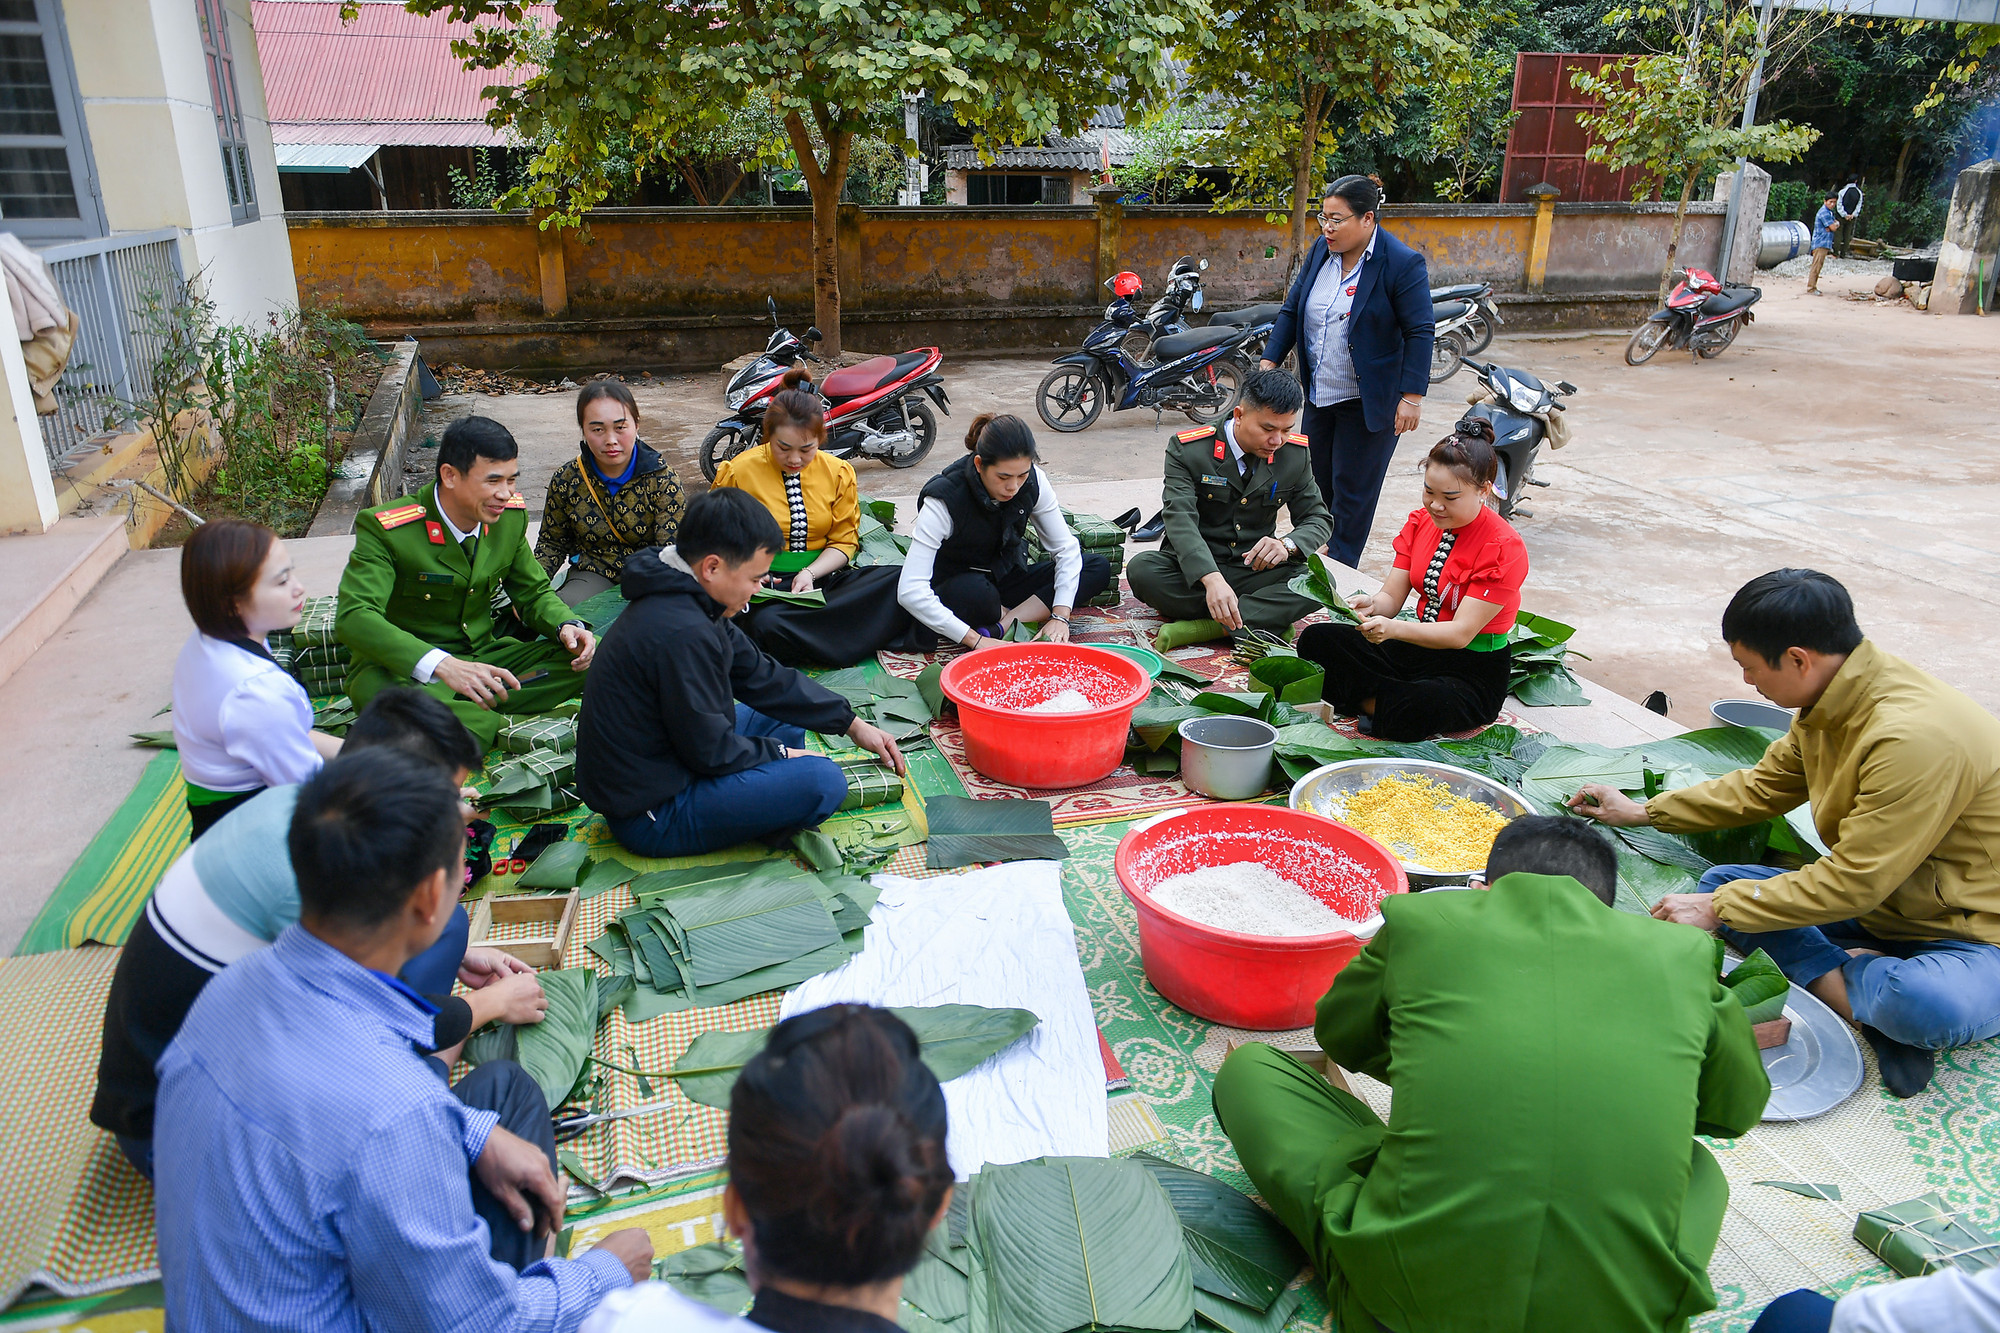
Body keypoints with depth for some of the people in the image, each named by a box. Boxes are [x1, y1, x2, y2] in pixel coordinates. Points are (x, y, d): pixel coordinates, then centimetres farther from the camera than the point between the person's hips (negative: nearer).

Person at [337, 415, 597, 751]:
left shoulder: (512, 515, 0)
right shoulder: (384, 529, -17)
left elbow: (534, 594, 11)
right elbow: (354, 617, -28)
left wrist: (567, 626, -14)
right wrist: (441, 664, -44)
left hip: (485, 659, 6)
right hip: (404, 669, -6)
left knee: (598, 657, -15)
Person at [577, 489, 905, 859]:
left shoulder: (686, 603, 4)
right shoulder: (682, 633, -28)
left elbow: (763, 677, 11)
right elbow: (711, 751, -21)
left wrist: (852, 724, 11)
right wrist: (781, 754, -4)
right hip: (650, 815, -11)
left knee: (784, 714, 21)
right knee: (822, 781, -23)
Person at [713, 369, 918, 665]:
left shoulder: (839, 472, 6)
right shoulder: (739, 472, -1)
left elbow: (844, 540, 7)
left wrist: (810, 573, -12)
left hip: (823, 577, 3)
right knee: (767, 624, -40)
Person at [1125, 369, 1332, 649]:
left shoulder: (1295, 454, 1)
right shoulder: (1187, 449, -11)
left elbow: (1319, 518, 6)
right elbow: (1180, 520, -24)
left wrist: (1288, 544, -19)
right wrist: (1212, 579, -41)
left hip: (1254, 571, 2)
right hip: (1194, 570, -2)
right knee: (1141, 569, -33)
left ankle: (1204, 626, -34)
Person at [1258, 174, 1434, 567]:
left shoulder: (1403, 264, -15)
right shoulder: (1321, 251, 3)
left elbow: (1419, 333, -15)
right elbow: (1291, 310, 10)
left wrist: (1411, 396, -20)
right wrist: (1269, 362, 1)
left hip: (1369, 402, -6)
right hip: (1318, 395, 6)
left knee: (1352, 490, 2)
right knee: (1315, 481, 13)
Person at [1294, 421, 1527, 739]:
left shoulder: (1504, 547, -18)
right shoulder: (1420, 522, 3)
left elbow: (1461, 633, -24)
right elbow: (1392, 596, -1)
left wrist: (1394, 629, -39)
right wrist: (1372, 606, -26)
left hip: (1474, 670, -7)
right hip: (1421, 646, 7)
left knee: (1417, 710, -40)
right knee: (1316, 639, -10)